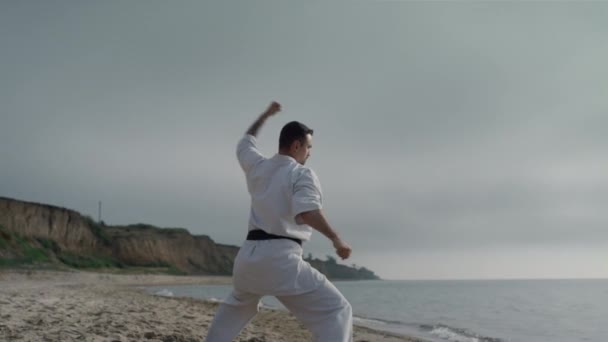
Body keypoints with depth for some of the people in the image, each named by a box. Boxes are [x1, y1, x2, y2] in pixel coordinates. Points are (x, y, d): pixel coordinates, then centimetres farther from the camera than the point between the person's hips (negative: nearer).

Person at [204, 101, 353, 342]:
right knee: (335, 311, -6)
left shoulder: (258, 167, 16)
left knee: (237, 306, 36)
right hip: (280, 258, -7)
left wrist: (265, 115, 47)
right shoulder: (302, 174, -3)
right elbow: (307, 213, -22)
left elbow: (245, 143, 38)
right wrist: (335, 239, -19)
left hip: (249, 254, 7)